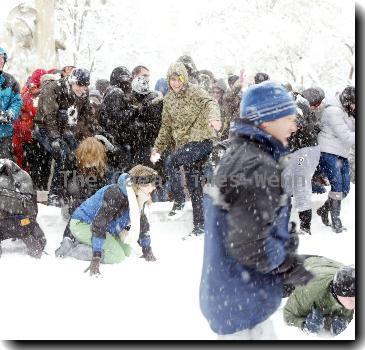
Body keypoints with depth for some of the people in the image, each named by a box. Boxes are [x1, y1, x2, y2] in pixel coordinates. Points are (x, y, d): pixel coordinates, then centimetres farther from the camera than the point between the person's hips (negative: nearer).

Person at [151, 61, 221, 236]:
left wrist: (213, 117, -45)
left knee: (171, 162, -25)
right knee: (194, 186, 8)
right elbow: (166, 127, 20)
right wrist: (157, 148, 16)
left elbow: (210, 103, -24)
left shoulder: (194, 91, -5)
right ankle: (199, 225, 14)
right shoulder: (168, 99, 13)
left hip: (201, 140, -6)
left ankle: (179, 200, -10)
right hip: (184, 144, 6)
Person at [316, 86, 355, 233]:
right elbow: (346, 137, -22)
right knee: (337, 186, -12)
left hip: (342, 154, 9)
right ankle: (336, 222, -4)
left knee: (345, 188, 8)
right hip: (329, 153, -9)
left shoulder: (347, 111, 10)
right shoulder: (333, 111, -19)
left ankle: (323, 210, 27)